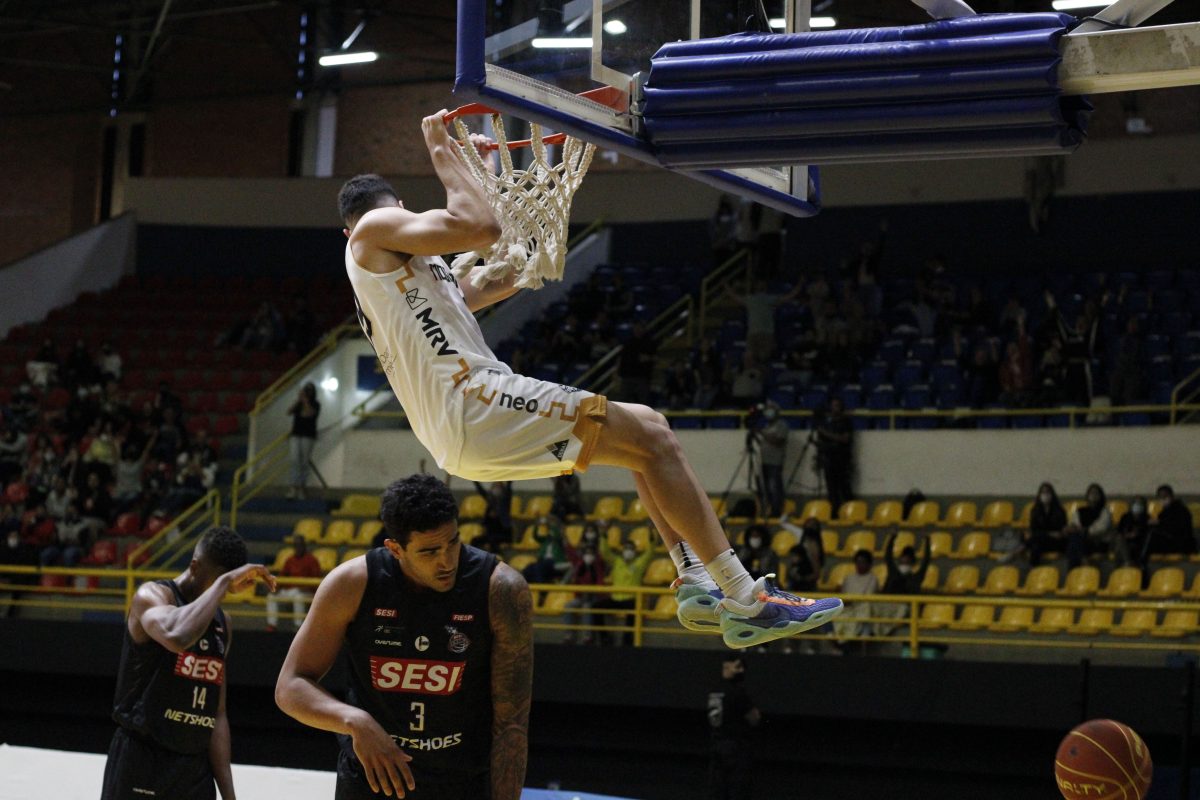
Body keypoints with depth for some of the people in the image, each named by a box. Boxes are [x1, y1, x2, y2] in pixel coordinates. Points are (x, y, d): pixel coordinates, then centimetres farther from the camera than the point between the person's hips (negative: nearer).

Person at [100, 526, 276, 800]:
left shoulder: (221, 623, 13)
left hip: (196, 769, 7)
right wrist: (224, 582, -26)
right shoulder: (152, 596, -9)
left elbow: (216, 715, 14)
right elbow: (177, 637, -36)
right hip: (141, 762, -7)